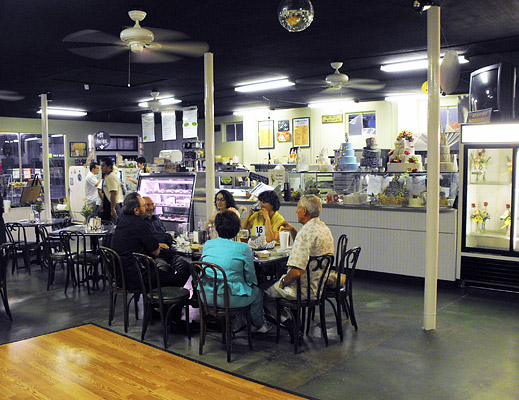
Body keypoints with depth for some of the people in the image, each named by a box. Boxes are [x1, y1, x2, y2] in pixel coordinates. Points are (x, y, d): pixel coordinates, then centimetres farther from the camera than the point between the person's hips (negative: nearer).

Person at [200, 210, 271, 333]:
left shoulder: (207, 244, 2)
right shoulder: (243, 248, -11)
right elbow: (250, 278, -3)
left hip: (206, 297, 5)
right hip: (228, 299, -5)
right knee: (257, 292, 23)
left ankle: (239, 322, 44)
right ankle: (259, 325, 43)